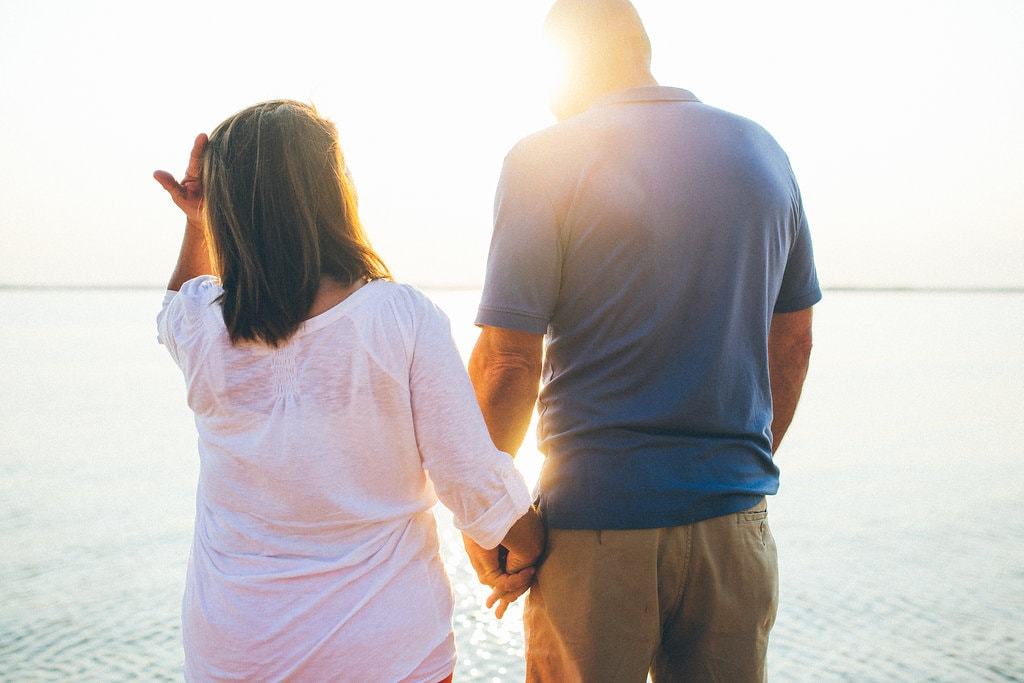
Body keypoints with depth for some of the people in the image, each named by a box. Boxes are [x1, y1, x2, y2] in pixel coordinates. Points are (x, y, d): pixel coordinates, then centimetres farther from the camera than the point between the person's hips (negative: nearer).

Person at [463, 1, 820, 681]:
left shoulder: (546, 159, -9)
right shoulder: (763, 153, 6)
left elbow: (508, 361, -13)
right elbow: (792, 341, 12)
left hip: (599, 524, -4)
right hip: (734, 518, 5)